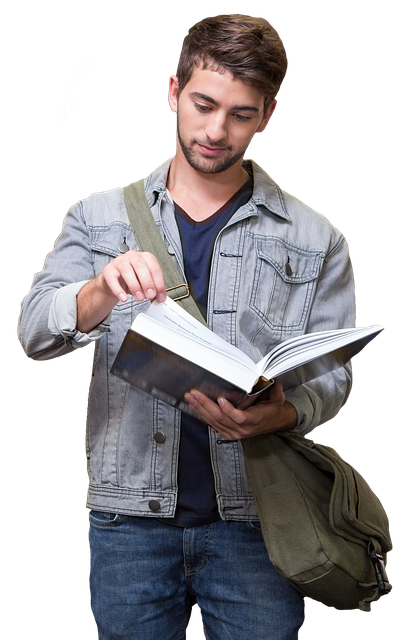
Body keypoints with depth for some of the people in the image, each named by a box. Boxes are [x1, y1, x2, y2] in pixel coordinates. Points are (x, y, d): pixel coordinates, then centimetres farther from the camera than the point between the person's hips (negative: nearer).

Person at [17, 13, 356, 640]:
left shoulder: (316, 241, 4)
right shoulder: (98, 218, 6)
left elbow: (332, 375, 3)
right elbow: (34, 333, -4)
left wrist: (279, 415, -19)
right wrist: (102, 293, -26)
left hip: (255, 517, 0)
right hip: (129, 512, 1)